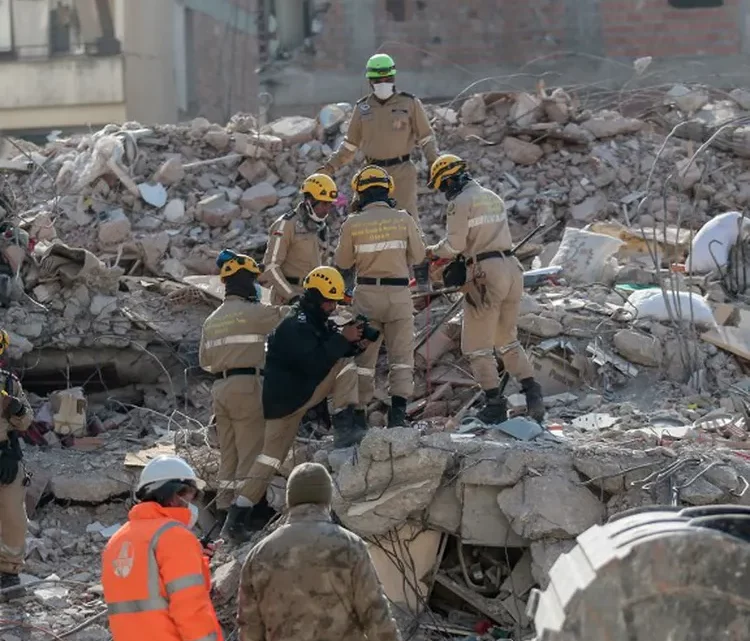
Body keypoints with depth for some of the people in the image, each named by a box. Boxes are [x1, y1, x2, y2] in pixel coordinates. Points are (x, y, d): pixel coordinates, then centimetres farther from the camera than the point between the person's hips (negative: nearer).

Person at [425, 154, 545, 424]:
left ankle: (496, 403, -2)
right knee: (508, 341, 19)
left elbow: (453, 245, -12)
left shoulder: (461, 202, -9)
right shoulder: (493, 198, 15)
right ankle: (532, 393, 8)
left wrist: (432, 251, 7)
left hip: (485, 273, -8)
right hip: (511, 268, 8)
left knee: (477, 346, 3)